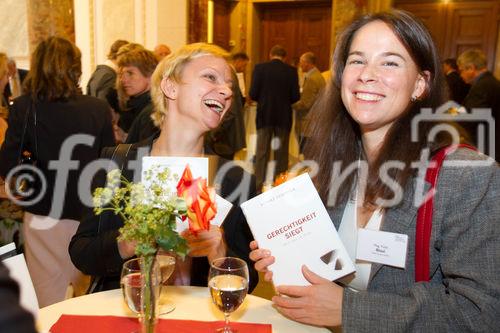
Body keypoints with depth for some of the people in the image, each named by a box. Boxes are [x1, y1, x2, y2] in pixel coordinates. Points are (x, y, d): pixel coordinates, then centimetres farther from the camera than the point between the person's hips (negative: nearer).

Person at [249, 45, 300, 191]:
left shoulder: (260, 68, -4)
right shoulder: (291, 71, -2)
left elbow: (253, 94, -8)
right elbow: (296, 96, -5)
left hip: (264, 115, -1)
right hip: (284, 117, 1)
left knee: (262, 152, 5)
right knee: (282, 152, 10)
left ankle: (258, 185, 4)